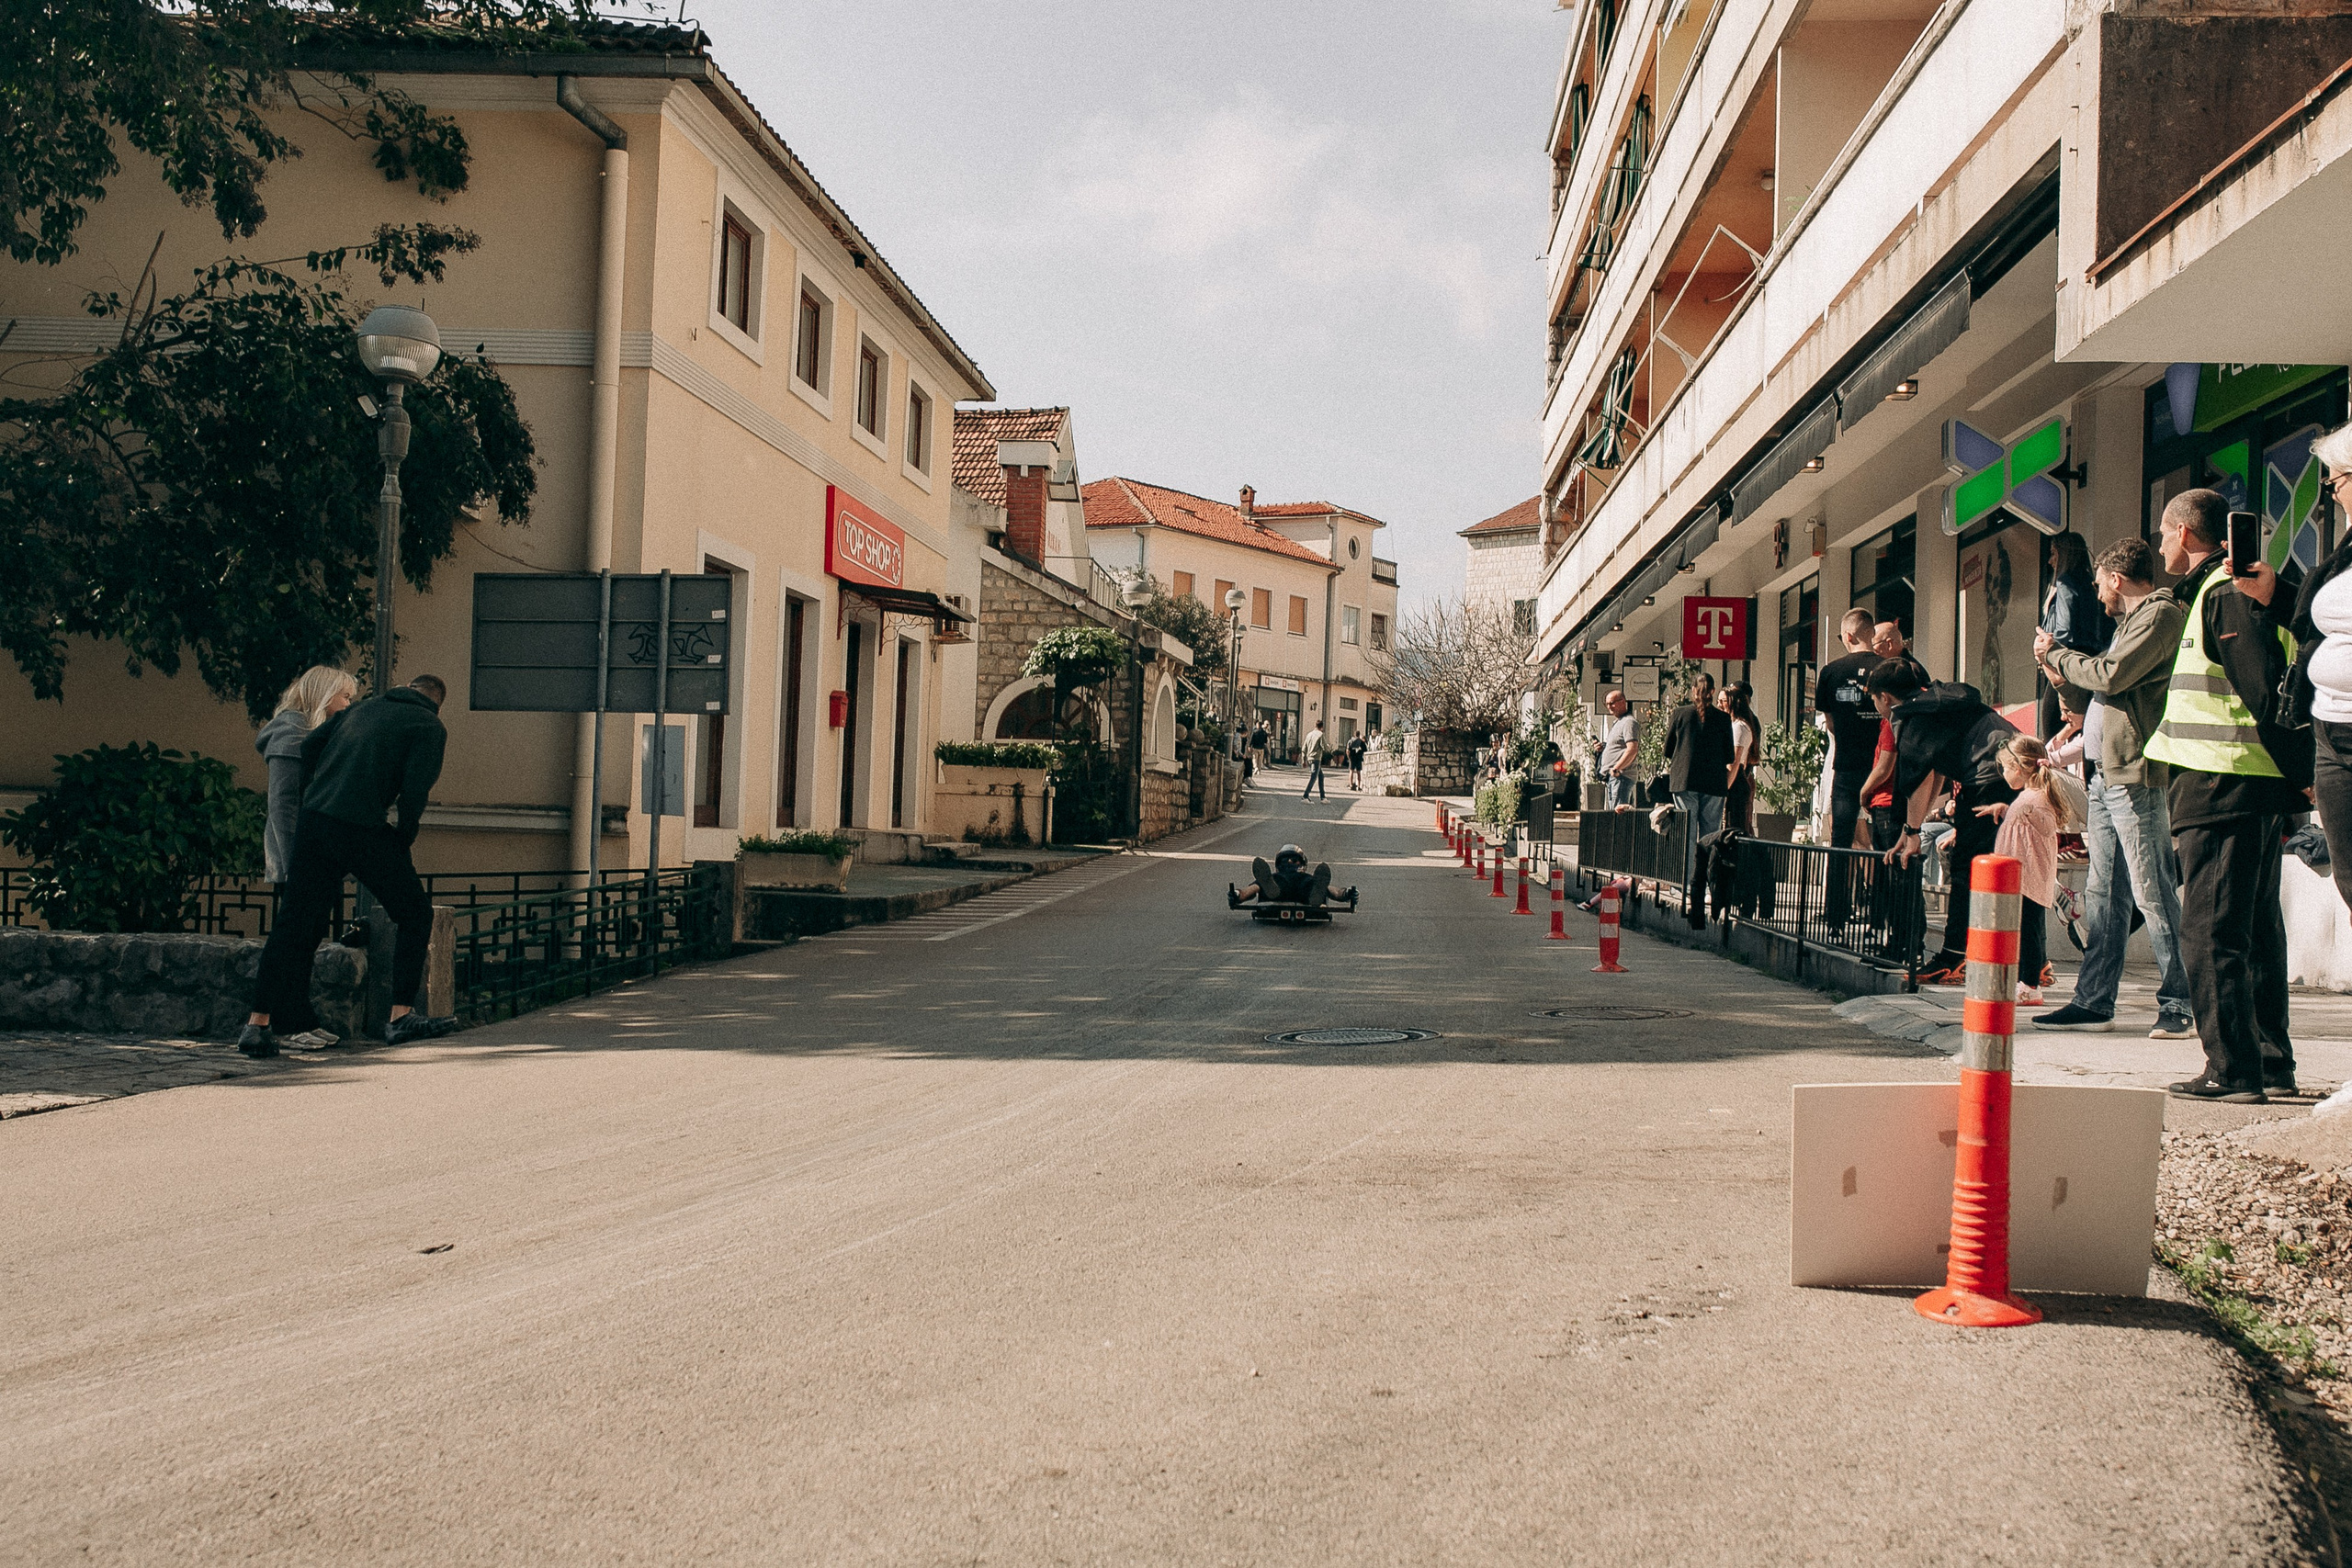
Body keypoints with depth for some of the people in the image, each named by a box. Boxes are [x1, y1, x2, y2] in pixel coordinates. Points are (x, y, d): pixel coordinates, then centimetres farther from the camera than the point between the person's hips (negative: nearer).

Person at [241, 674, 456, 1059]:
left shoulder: (361, 708, 24)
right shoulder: (430, 727, 6)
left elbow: (306, 748, 18)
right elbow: (415, 789, -8)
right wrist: (403, 839, 5)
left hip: (312, 824, 6)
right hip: (364, 831, -6)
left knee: (294, 924, 9)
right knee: (415, 916, 9)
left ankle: (257, 1026, 5)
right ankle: (401, 1017, 4)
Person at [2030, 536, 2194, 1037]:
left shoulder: (2161, 614, -6)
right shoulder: (2132, 621, 25)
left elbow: (2111, 676, -18)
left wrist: (2057, 654, -4)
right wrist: (2061, 677, 11)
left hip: (2134, 775, -10)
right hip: (2104, 775, 10)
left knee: (2153, 895, -8)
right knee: (2104, 897, 9)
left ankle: (2180, 1005, -4)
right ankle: (2093, 1002, 12)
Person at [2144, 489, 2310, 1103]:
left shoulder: (2225, 595, -13)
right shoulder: (2231, 589, 19)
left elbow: (2269, 693, -19)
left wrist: (2296, 776, -17)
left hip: (2222, 787, -11)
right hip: (2255, 791, 11)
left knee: (2209, 930, -8)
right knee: (2255, 928, 14)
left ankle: (2232, 1070, -8)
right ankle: (2271, 1062, 21)